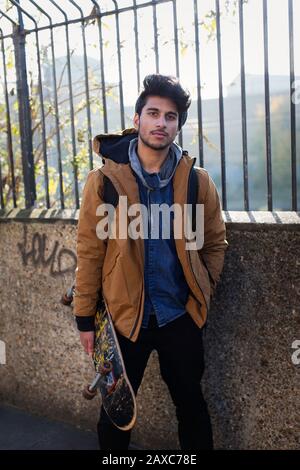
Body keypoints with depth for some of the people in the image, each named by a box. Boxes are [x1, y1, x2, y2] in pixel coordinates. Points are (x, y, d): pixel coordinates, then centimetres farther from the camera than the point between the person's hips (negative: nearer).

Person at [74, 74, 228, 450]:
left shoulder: (197, 182, -2)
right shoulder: (104, 180, -7)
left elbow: (215, 242, 9)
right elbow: (89, 252, -6)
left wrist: (202, 292, 4)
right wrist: (85, 317, -4)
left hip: (181, 317, 2)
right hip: (123, 316, -1)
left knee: (191, 406, 16)